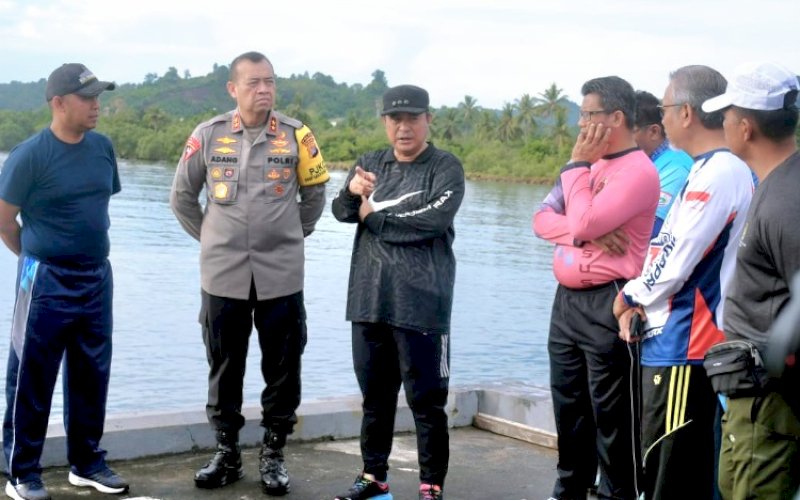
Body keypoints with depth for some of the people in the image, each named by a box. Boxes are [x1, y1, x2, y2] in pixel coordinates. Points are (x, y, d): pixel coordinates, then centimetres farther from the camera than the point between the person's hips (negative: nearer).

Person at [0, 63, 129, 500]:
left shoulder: (102, 147, 2)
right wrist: (38, 257, 4)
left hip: (97, 279, 6)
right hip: (47, 282, -6)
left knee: (91, 376, 13)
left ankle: (86, 463, 27)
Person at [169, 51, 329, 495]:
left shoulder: (296, 135, -1)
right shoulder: (208, 136, 0)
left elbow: (314, 195, 12)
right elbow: (183, 197, 12)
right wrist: (210, 237, 10)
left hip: (281, 275, 0)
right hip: (223, 274, 1)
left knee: (282, 367, 5)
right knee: (225, 366, 9)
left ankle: (274, 454, 19)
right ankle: (227, 452, 23)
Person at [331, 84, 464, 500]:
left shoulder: (446, 168, -2)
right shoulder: (371, 163, 15)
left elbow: (433, 220, -17)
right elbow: (341, 211, 3)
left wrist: (374, 216, -6)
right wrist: (353, 192, -20)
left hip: (421, 301, -5)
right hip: (369, 297, 5)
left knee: (426, 398, 0)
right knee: (374, 393, 14)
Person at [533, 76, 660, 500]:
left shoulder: (638, 171, -12)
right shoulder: (589, 163, 15)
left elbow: (583, 222, -21)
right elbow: (542, 218, 6)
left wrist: (576, 165, -9)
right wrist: (584, 233, -13)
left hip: (606, 304, -8)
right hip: (566, 299, 8)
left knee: (609, 413, -1)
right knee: (568, 403, 16)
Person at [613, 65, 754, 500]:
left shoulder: (719, 173, -17)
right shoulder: (709, 169, 14)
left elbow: (676, 261, -20)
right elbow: (667, 248, 19)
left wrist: (630, 296, -3)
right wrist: (638, 301, 7)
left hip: (683, 347, -10)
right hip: (673, 339, 10)